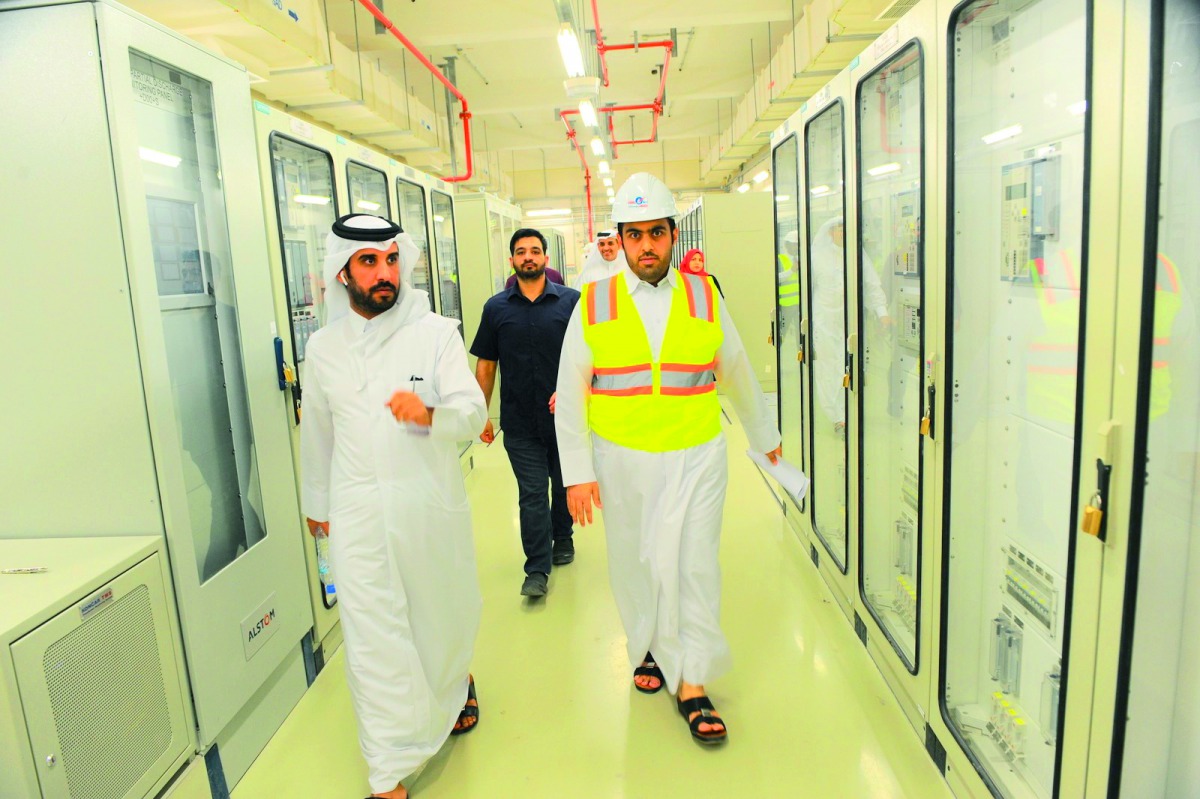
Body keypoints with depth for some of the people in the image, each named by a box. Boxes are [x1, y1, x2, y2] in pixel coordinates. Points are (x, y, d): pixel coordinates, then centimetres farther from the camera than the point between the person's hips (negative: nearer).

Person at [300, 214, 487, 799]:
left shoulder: (436, 333, -5)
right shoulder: (323, 347, 4)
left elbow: (473, 412, -13)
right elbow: (316, 433, 15)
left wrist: (429, 413, -34)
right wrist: (316, 502, 23)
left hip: (432, 503, -1)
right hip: (358, 512, 1)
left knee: (442, 612, 16)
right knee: (373, 637, 1)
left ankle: (456, 685, 49)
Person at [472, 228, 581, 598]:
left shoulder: (571, 301, -1)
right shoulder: (496, 308, 3)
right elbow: (485, 365, 6)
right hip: (519, 422, 0)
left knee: (564, 484, 16)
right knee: (531, 494, 1)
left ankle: (562, 538, 39)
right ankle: (537, 569, 8)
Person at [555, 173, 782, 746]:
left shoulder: (706, 298, 3)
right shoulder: (593, 305, 0)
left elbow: (738, 375, 16)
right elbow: (570, 394, 1)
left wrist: (764, 436, 25)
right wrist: (577, 472, -3)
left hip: (695, 456, 0)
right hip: (622, 460, 0)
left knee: (693, 564, -2)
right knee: (634, 563, 11)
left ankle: (691, 684, 13)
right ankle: (649, 647, 37)